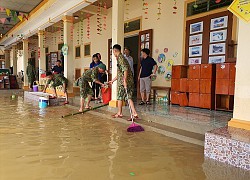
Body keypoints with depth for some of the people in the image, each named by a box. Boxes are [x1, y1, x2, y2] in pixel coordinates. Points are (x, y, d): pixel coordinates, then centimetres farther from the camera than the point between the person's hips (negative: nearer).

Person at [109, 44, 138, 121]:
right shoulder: (121, 58, 21)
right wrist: (113, 80, 30)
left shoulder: (120, 58, -8)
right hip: (129, 81, 8)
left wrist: (124, 80, -28)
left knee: (120, 97, 6)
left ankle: (119, 113, 21)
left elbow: (125, 69, -22)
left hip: (122, 82, -8)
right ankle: (134, 113, -2)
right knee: (129, 97, 5)